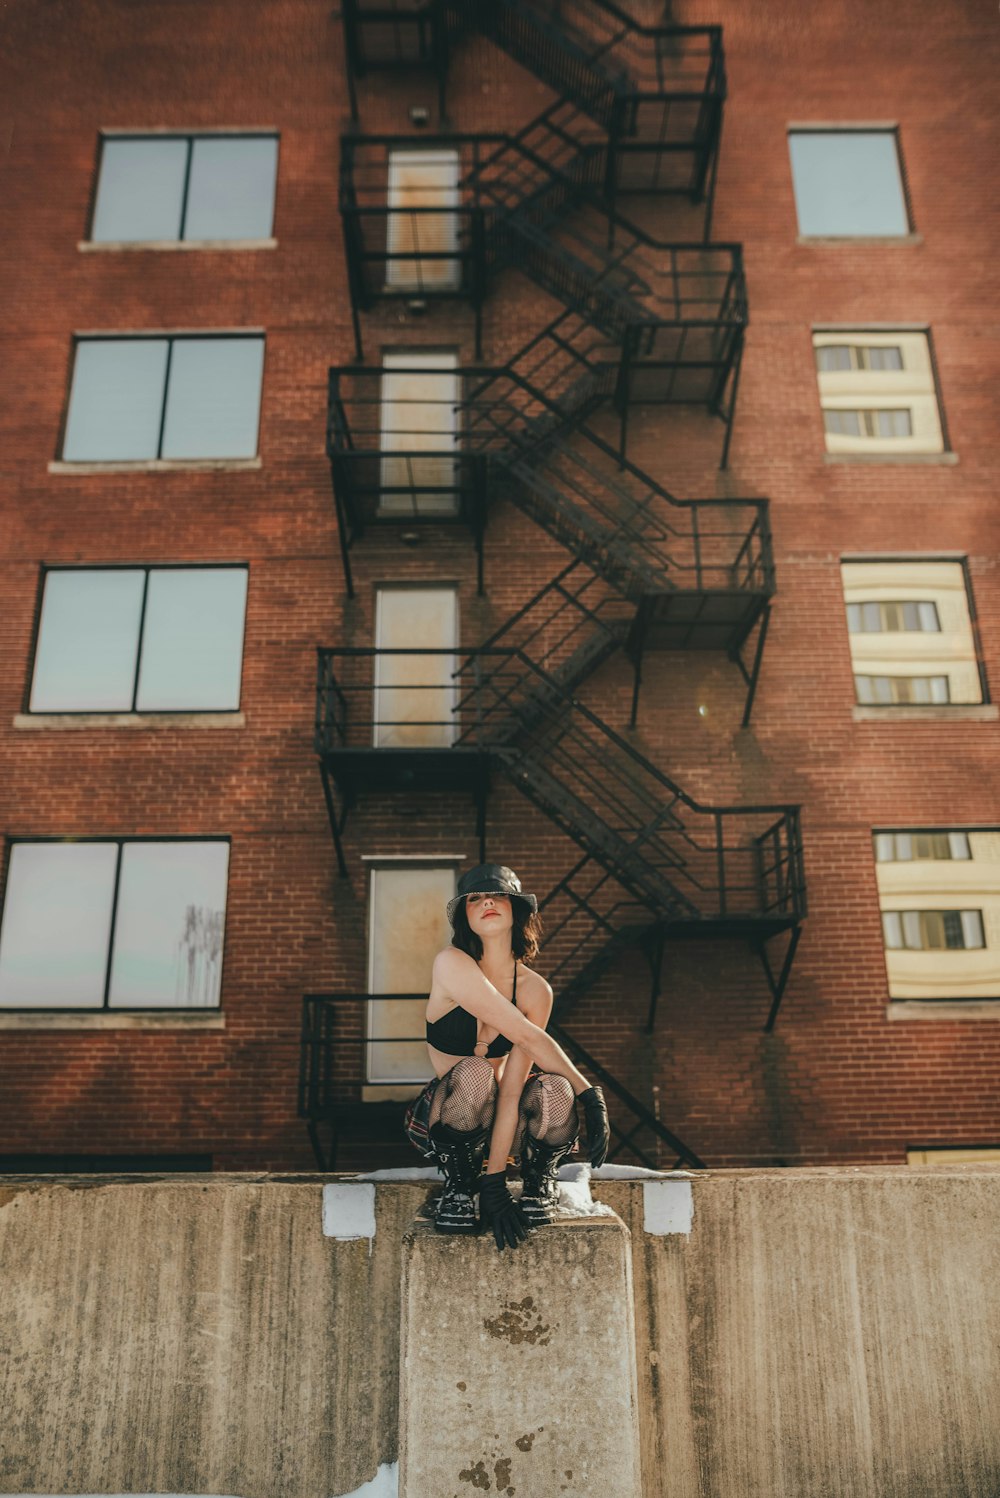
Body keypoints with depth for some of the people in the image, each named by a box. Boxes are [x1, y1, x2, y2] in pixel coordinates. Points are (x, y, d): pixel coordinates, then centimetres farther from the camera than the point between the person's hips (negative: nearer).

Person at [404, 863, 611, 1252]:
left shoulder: (535, 990, -13)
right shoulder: (451, 964, -22)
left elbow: (511, 1091, -20)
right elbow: (526, 1036, -27)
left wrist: (495, 1182, -27)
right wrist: (589, 1094, -20)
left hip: (498, 1124, 2)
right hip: (441, 1119, -2)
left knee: (552, 1092, -32)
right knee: (473, 1073, -36)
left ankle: (539, 1181, 2)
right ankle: (457, 1186, -9)